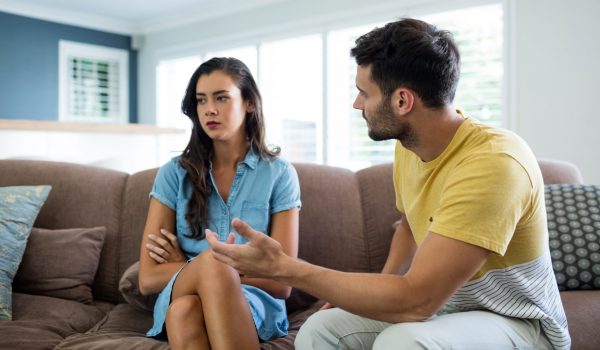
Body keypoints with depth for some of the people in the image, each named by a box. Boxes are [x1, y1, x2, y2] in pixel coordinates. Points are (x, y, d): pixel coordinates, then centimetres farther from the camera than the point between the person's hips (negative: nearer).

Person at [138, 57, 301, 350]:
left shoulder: (279, 174, 1)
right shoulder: (174, 173, 4)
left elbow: (281, 283, -5)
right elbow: (149, 279, -1)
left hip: (256, 305, 0)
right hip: (181, 298, 1)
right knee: (198, 286, -34)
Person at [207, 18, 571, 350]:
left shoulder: (493, 163, -30)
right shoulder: (409, 144, -4)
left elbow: (415, 302, -34)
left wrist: (284, 267, -30)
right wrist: (381, 286, -2)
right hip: (440, 305, 7)